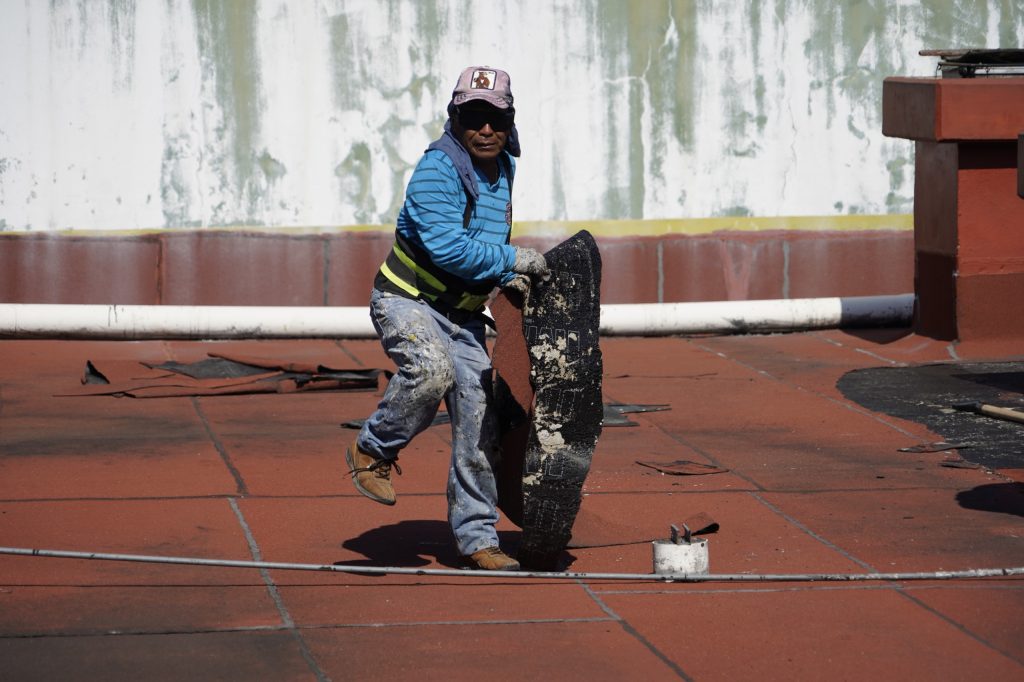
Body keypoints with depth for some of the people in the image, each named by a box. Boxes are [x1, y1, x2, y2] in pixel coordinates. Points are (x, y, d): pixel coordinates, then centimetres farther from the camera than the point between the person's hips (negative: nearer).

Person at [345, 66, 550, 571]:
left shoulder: (501, 170, 8)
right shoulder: (438, 169, -19)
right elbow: (446, 246, -29)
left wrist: (504, 278, 8)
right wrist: (511, 260, -23)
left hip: (462, 315, 7)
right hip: (406, 301, -7)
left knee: (479, 425, 3)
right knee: (432, 369, -37)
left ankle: (476, 536, 13)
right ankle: (373, 451, -14)